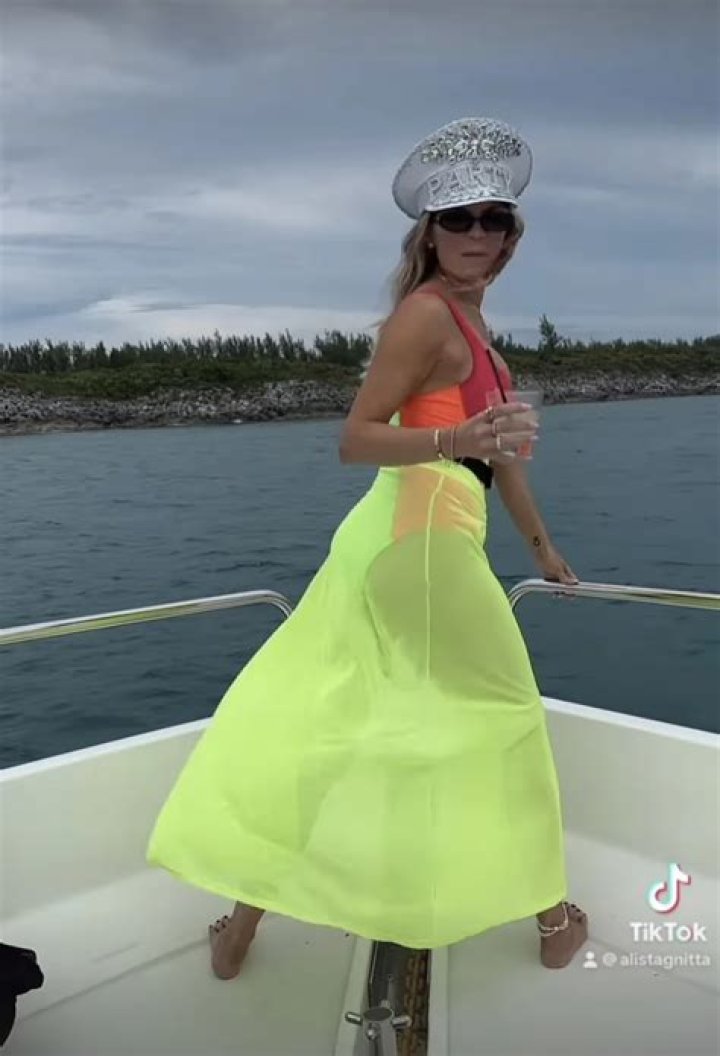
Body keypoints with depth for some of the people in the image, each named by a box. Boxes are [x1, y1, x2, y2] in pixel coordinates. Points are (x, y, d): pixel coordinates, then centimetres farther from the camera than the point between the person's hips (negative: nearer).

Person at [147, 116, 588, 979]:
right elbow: (355, 438, -15)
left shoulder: (467, 319, 20)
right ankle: (551, 915, 26)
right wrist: (454, 441, -32)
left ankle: (242, 922, 18)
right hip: (423, 534, -9)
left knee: (318, 718, 8)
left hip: (413, 534, 9)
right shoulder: (426, 311, -9)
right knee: (506, 715, 7)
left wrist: (541, 543, 31)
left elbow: (498, 442, 25)